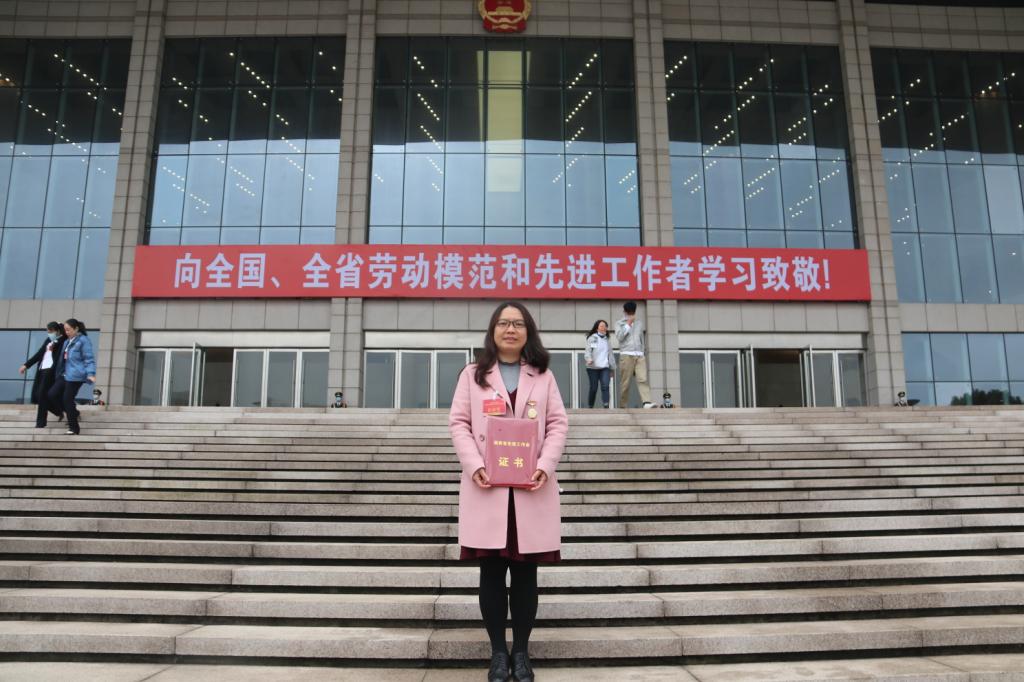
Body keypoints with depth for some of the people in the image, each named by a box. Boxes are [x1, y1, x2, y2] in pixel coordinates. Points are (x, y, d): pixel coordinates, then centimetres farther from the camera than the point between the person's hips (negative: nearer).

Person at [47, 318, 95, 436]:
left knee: (67, 399, -7)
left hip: (75, 376, -9)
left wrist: (90, 374, -25)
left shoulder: (83, 341, -10)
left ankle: (74, 428, 2)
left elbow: (89, 359, -16)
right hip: (64, 375, 9)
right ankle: (73, 412, 18)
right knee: (52, 394, 1)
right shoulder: (67, 342, 17)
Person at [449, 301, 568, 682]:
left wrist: (546, 466, -11)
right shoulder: (473, 375, 9)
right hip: (487, 487, 0)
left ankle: (521, 651, 21)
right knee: (492, 573, 5)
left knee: (525, 573, 6)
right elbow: (458, 423, 3)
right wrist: (474, 466, -13)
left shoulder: (543, 376, 11)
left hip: (531, 488, 1)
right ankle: (498, 651, 20)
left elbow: (558, 424, 5)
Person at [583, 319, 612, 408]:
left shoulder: (607, 340, 18)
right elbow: (587, 351, -8)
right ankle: (590, 406, 16)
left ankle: (606, 405, -23)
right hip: (593, 368, -3)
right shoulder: (592, 338, 3)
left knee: (605, 386, -15)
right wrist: (588, 359, -28)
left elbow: (610, 354, 23)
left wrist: (611, 368, 23)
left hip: (605, 367, 3)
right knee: (593, 388, 1)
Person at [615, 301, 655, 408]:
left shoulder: (640, 323, 21)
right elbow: (619, 336, -8)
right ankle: (622, 405, 5)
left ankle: (647, 402, -25)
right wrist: (628, 324, -5)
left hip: (639, 355, 3)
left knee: (643, 379, -14)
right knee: (625, 382, -3)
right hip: (626, 355, -3)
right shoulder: (619, 323, 9)